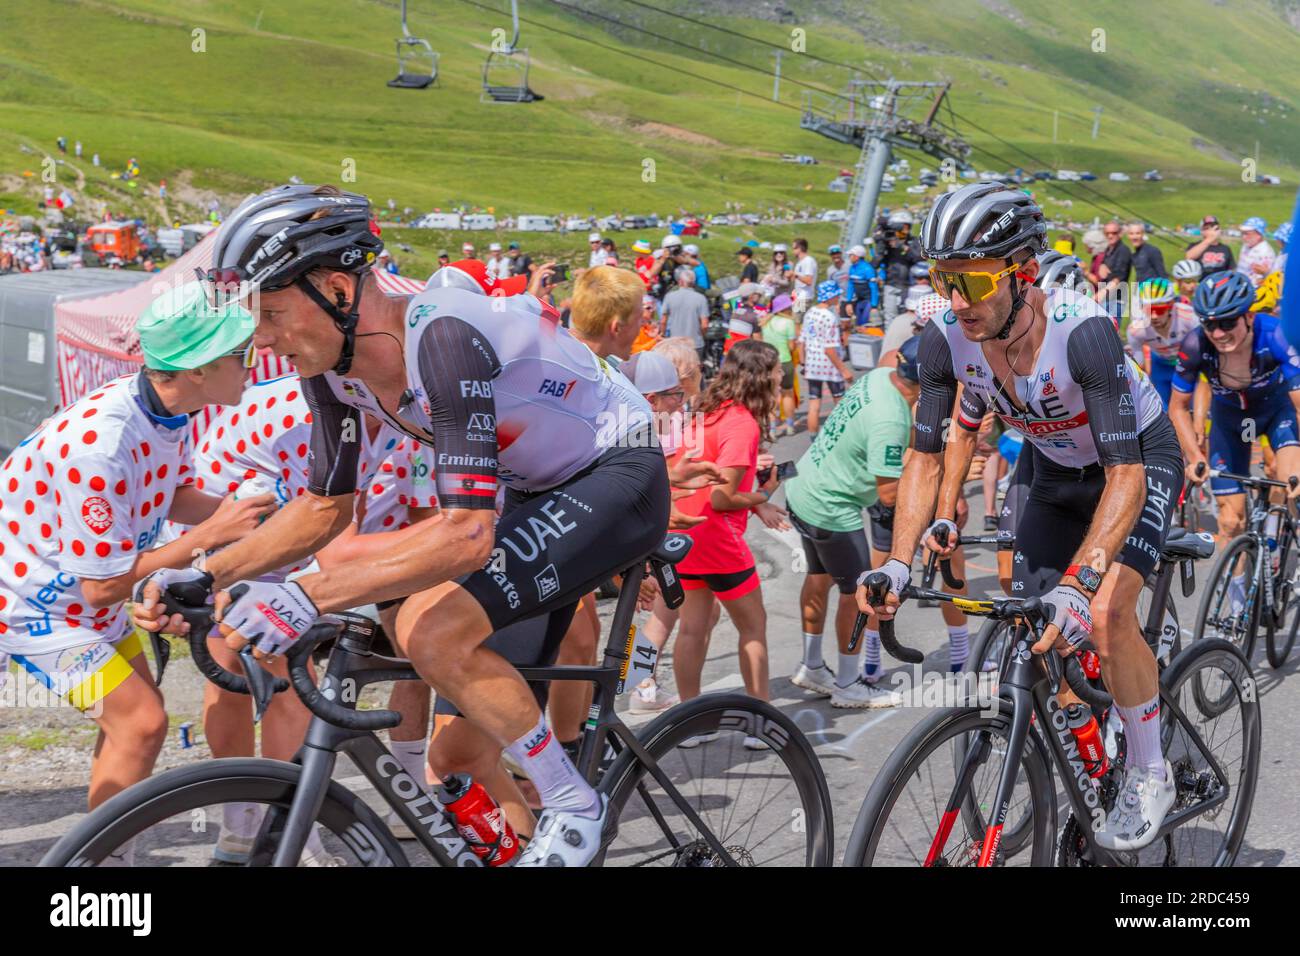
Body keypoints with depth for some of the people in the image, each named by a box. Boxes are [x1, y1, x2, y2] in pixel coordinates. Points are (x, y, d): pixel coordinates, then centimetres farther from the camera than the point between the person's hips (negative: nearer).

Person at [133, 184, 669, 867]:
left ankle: (575, 806, -8)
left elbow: (467, 534, -38)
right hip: (536, 490, 9)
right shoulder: (333, 364, -7)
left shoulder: (443, 336, -33)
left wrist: (306, 597, -44)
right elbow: (322, 507, 5)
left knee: (432, 630, -26)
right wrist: (206, 576, -8)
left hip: (619, 477, -9)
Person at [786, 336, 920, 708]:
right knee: (858, 591, 5)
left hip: (804, 492, 10)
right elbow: (889, 495, -25)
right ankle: (848, 686, 19)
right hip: (832, 512, -10)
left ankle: (811, 667, 41)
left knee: (819, 577, 24)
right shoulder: (889, 420, -31)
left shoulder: (880, 375, -5)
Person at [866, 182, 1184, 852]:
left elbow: (1125, 475, -39)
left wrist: (1079, 582, -51)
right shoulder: (945, 343, -23)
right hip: (1057, 472, 6)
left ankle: (1149, 775, -2)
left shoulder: (1082, 332, -38)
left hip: (1140, 459, -5)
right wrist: (898, 563, -24)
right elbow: (926, 457, -12)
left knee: (1106, 613, -25)